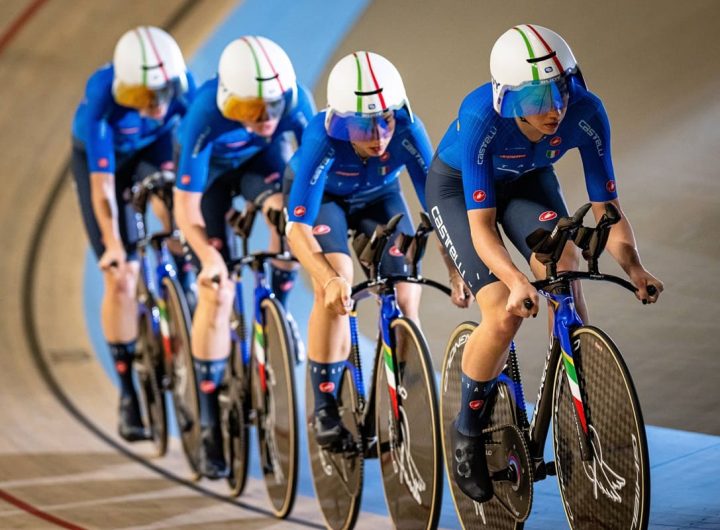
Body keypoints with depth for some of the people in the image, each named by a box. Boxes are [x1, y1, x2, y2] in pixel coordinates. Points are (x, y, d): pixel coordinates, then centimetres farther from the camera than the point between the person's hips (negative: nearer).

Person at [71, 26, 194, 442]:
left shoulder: (183, 84, -32)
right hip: (101, 158, -3)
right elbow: (102, 179, -37)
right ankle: (128, 392, 2)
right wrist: (112, 243, -41)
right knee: (120, 277, -9)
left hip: (152, 148, 3)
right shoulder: (102, 95, -38)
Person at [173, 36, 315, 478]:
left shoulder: (294, 101, -32)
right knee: (217, 291, -11)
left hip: (259, 161, 2)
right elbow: (186, 207, -34)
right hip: (211, 169, -2)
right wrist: (208, 256, -48)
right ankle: (211, 426, -2)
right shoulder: (206, 118, -38)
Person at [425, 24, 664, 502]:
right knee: (505, 316, -19)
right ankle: (468, 432, 5)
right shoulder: (481, 116, -38)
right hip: (458, 186, -3)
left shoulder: (586, 113, -29)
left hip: (527, 181, 3)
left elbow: (607, 211, -22)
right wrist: (516, 280, -55)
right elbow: (482, 225, -38)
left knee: (564, 262, -28)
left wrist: (634, 267, -38)